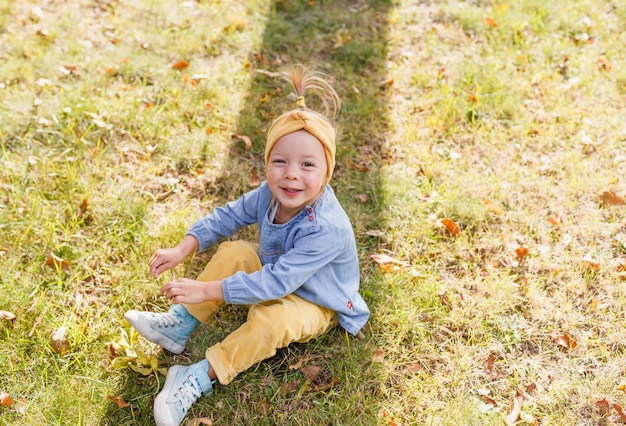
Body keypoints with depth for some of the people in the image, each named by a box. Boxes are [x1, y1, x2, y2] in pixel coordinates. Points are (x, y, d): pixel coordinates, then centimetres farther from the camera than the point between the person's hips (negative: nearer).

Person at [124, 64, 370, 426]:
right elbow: (228, 217, -1)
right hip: (276, 272, 7)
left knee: (271, 322, -34)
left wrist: (207, 291, -37)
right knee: (232, 253, -8)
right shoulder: (271, 194, -17)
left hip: (314, 304, -7)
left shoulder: (326, 229, -39)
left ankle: (200, 378, -21)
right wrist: (183, 249, -13)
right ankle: (180, 325, -4)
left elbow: (275, 283, -38)